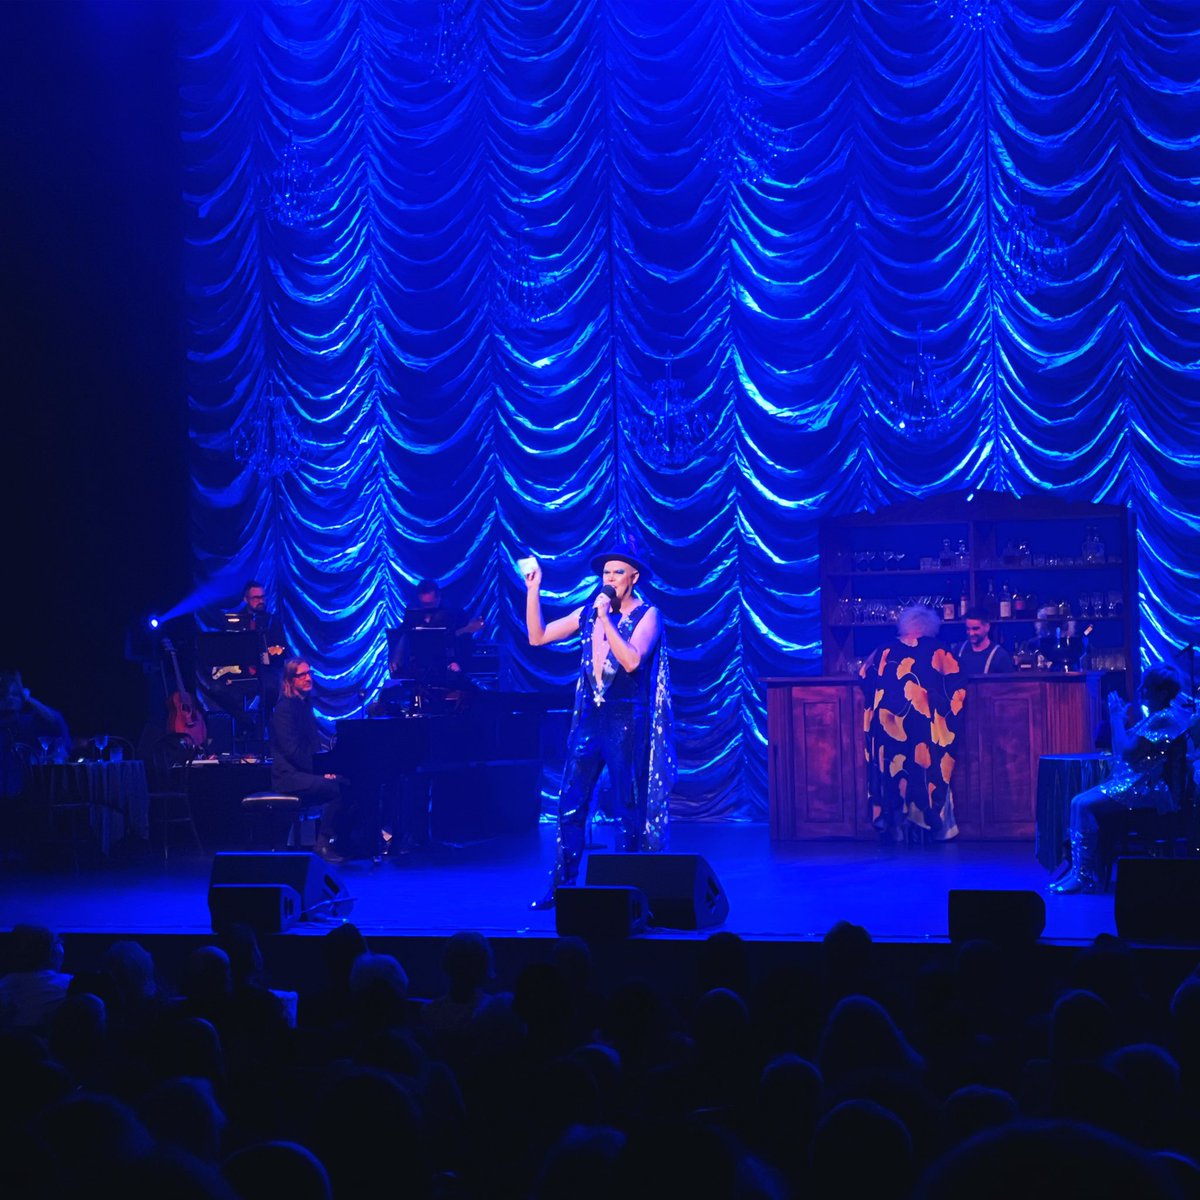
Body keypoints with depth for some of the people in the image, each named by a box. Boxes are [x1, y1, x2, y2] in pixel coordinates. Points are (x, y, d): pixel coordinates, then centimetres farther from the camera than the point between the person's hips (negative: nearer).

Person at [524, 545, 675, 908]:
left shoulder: (646, 615, -4)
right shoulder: (589, 613, 10)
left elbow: (632, 660, -19)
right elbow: (537, 637, 9)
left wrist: (605, 619, -20)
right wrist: (533, 590, 2)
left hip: (627, 720, -5)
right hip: (589, 718, 5)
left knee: (627, 807, 1)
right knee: (570, 804, 2)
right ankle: (562, 885, 8)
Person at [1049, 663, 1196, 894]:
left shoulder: (1165, 719, -16)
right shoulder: (1152, 715, 16)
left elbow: (1128, 751, -21)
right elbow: (1120, 751, 21)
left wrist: (1116, 717, -11)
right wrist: (1126, 718, 13)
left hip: (1147, 790, -11)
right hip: (1134, 782, 11)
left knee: (1084, 805, -19)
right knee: (1080, 803, 3)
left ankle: (1084, 875, -16)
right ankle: (1079, 870, -1)